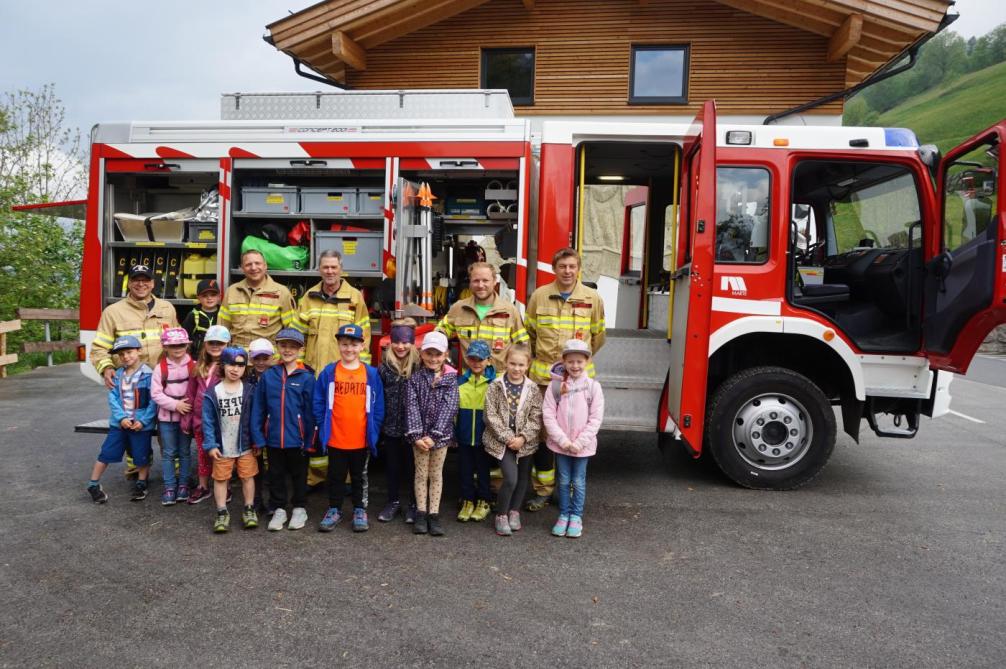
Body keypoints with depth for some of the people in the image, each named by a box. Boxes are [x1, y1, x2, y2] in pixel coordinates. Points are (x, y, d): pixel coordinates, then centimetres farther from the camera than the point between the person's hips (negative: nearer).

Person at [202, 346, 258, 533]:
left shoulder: (249, 390, -5)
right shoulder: (212, 393, -7)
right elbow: (208, 421, -5)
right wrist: (211, 445, -9)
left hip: (245, 445, 0)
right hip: (222, 447, 0)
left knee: (247, 477, 10)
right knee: (220, 479, 9)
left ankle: (249, 510, 24)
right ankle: (222, 513, 21)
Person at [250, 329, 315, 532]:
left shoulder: (306, 378, -8)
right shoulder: (268, 376, -1)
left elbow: (310, 411, -8)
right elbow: (258, 409, 0)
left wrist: (308, 440, -9)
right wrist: (258, 438, -3)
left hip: (297, 439, -2)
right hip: (273, 438, 2)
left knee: (299, 475, 14)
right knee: (276, 475, 15)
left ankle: (300, 509, 31)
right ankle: (279, 509, 31)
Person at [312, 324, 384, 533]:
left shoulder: (371, 374, -3)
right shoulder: (328, 372, -4)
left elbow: (378, 406, 0)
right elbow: (318, 402, 0)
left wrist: (373, 431, -3)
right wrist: (323, 427, -5)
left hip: (362, 440, 0)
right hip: (335, 439, 0)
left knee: (359, 477, 15)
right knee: (335, 477, 14)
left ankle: (359, 509, 30)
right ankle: (334, 509, 30)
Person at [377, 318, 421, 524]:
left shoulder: (419, 366, -8)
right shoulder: (384, 366, -1)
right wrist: (378, 424, -1)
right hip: (390, 427, 2)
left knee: (412, 466, 11)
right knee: (392, 466, 15)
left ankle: (413, 504, 25)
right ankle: (393, 502, 31)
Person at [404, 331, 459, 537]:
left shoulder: (451, 378, -3)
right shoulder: (415, 378, 0)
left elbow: (449, 407, -10)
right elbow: (412, 407, -6)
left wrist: (434, 435, -16)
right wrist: (416, 435, -16)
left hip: (441, 434, 0)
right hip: (420, 434, 0)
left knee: (436, 474, 9)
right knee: (421, 474, 8)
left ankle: (434, 514, 16)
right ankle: (421, 514, 18)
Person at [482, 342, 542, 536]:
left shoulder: (533, 389, 1)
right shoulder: (496, 386, -4)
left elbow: (536, 418, -1)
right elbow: (491, 415, -8)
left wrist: (522, 438, -13)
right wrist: (508, 437, -14)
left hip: (525, 442, 3)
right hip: (501, 440, -3)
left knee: (523, 479, 11)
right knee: (511, 478, -14)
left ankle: (514, 511, 33)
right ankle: (501, 515, 6)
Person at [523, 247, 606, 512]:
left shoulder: (592, 298, 2)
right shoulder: (539, 296, 2)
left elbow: (597, 336, 15)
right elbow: (529, 333, 15)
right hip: (544, 376, 0)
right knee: (543, 433, 4)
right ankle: (542, 490, 17)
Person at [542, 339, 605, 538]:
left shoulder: (593, 386, -6)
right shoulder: (555, 385, -6)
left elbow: (596, 418, -7)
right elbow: (548, 414, -7)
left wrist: (580, 442, -13)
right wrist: (562, 440, -14)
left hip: (583, 445, 0)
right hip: (560, 444, 1)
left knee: (579, 482, 10)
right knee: (564, 481, 13)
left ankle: (576, 517, 25)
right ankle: (564, 515, 27)